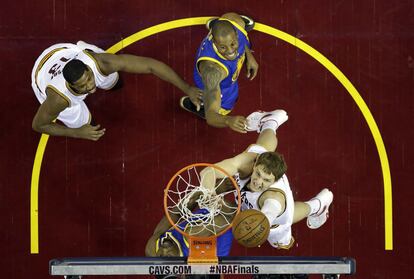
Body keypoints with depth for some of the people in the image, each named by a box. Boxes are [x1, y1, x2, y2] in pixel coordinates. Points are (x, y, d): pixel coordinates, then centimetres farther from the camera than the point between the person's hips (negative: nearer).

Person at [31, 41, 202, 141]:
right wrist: (78, 133, -29)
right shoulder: (59, 97, -46)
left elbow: (151, 65, -40)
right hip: (44, 74, -2)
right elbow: (38, 125, -26)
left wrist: (187, 89, -41)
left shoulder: (101, 62, -43)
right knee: (81, 122, 1)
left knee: (111, 80, 15)